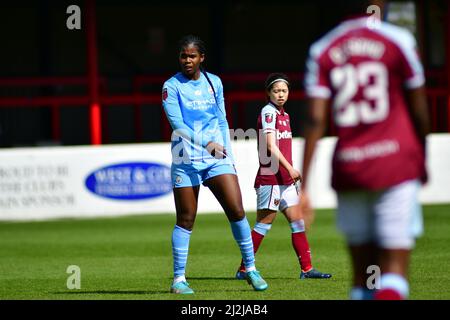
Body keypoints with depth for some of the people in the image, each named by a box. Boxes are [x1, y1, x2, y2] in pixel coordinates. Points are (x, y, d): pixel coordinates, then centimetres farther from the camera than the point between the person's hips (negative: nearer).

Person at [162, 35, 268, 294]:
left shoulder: (214, 82, 11)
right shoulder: (172, 86, -2)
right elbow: (177, 124, -12)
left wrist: (229, 154, 12)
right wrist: (206, 143, -23)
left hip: (217, 158, 3)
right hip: (186, 161, -3)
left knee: (237, 211, -6)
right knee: (186, 220, -2)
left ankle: (251, 269, 5)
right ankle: (179, 279, 6)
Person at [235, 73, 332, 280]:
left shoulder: (284, 115, 17)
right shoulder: (268, 112, -10)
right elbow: (271, 146, -19)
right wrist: (290, 169, -23)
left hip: (285, 179, 9)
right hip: (270, 178, -9)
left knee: (298, 222, 6)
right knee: (264, 224, -6)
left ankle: (306, 269, 7)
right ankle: (243, 269, -1)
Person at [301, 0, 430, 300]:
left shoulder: (322, 50, 5)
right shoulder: (398, 41, -2)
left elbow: (315, 121, -1)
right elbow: (419, 110, 4)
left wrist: (302, 186, -1)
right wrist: (422, 157, 22)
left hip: (348, 170, 3)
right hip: (396, 165, -3)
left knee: (363, 272, 11)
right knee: (394, 268, -6)